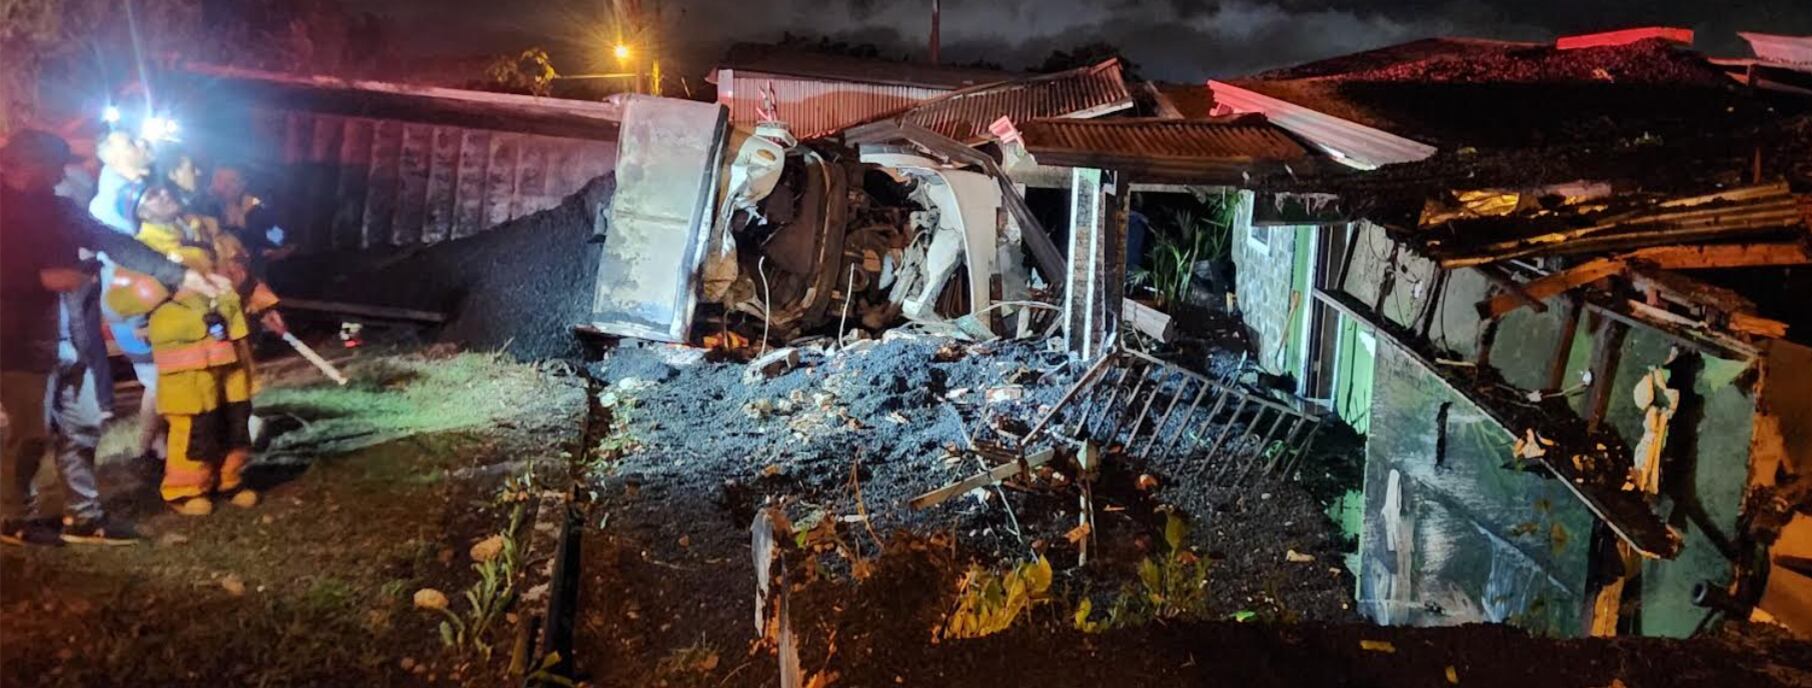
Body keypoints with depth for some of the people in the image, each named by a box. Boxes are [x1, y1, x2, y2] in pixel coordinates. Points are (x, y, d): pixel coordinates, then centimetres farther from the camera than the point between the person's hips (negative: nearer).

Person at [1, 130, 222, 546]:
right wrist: (42, 277, -20)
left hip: (70, 339, 7)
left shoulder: (55, 207, 10)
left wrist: (180, 275, 0)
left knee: (78, 429, 10)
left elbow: (114, 243, 6)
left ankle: (84, 516, 20)